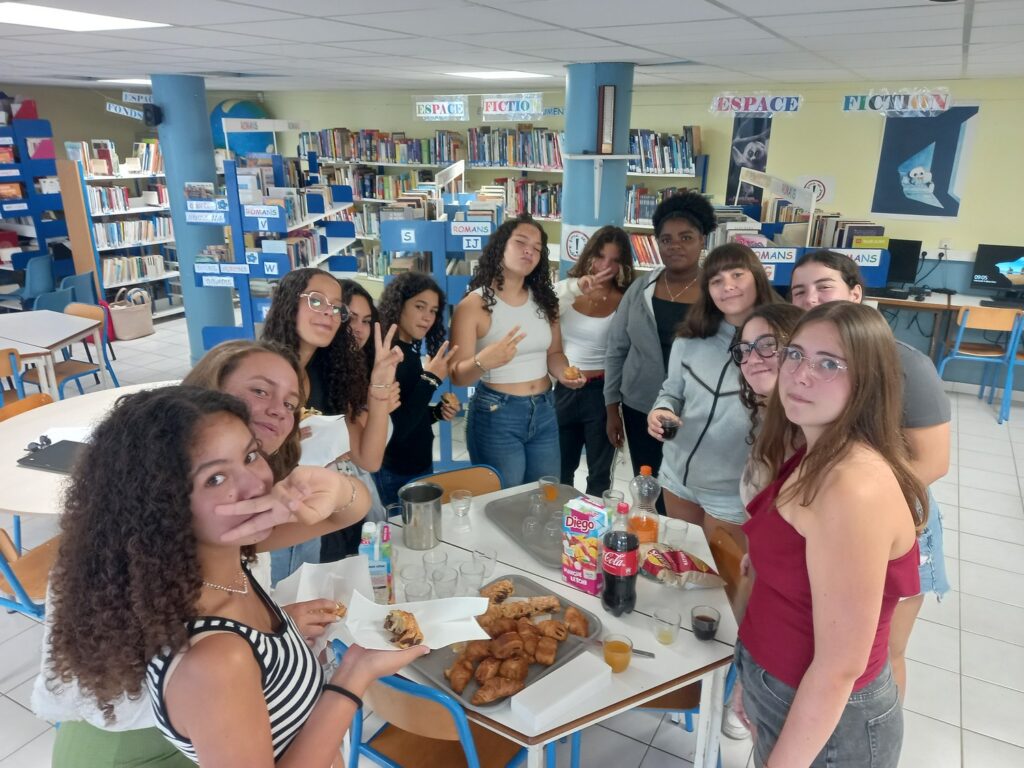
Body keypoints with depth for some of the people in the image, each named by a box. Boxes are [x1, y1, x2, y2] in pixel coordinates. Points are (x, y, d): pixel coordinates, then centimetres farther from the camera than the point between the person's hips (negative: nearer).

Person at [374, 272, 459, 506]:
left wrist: (437, 412, -3)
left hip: (421, 466, 8)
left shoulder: (411, 352, 5)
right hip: (395, 475, -8)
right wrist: (430, 379, -24)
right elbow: (396, 429, -25)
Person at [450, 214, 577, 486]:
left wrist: (565, 374, -8)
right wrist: (483, 362, -34)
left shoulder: (544, 300, 5)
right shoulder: (473, 304, -11)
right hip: (496, 414, -5)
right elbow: (458, 376, -13)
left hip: (544, 411, 5)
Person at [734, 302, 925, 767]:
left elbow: (840, 667, -25)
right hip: (777, 687, 8)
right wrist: (753, 677, 15)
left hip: (827, 722, -7)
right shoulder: (815, 459, -1)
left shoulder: (853, 486, -30)